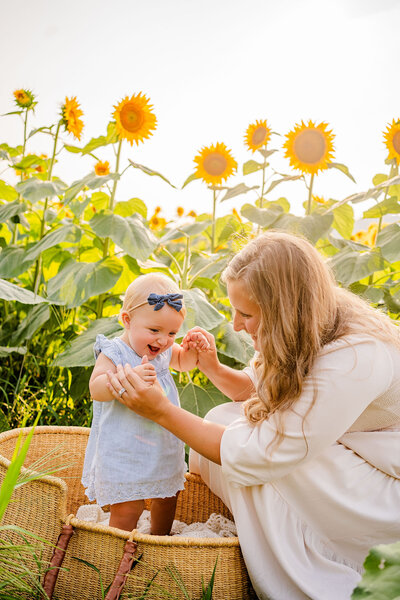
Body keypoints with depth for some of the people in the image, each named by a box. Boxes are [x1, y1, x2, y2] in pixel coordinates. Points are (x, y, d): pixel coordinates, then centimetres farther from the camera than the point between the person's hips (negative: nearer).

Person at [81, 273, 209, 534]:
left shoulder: (164, 350, 1)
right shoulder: (114, 353, -19)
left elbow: (183, 361, 21)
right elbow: (96, 389, -31)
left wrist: (195, 347, -1)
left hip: (165, 446, 7)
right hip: (124, 451, -7)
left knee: (169, 495, 23)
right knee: (127, 507, -4)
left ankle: (160, 538, 48)